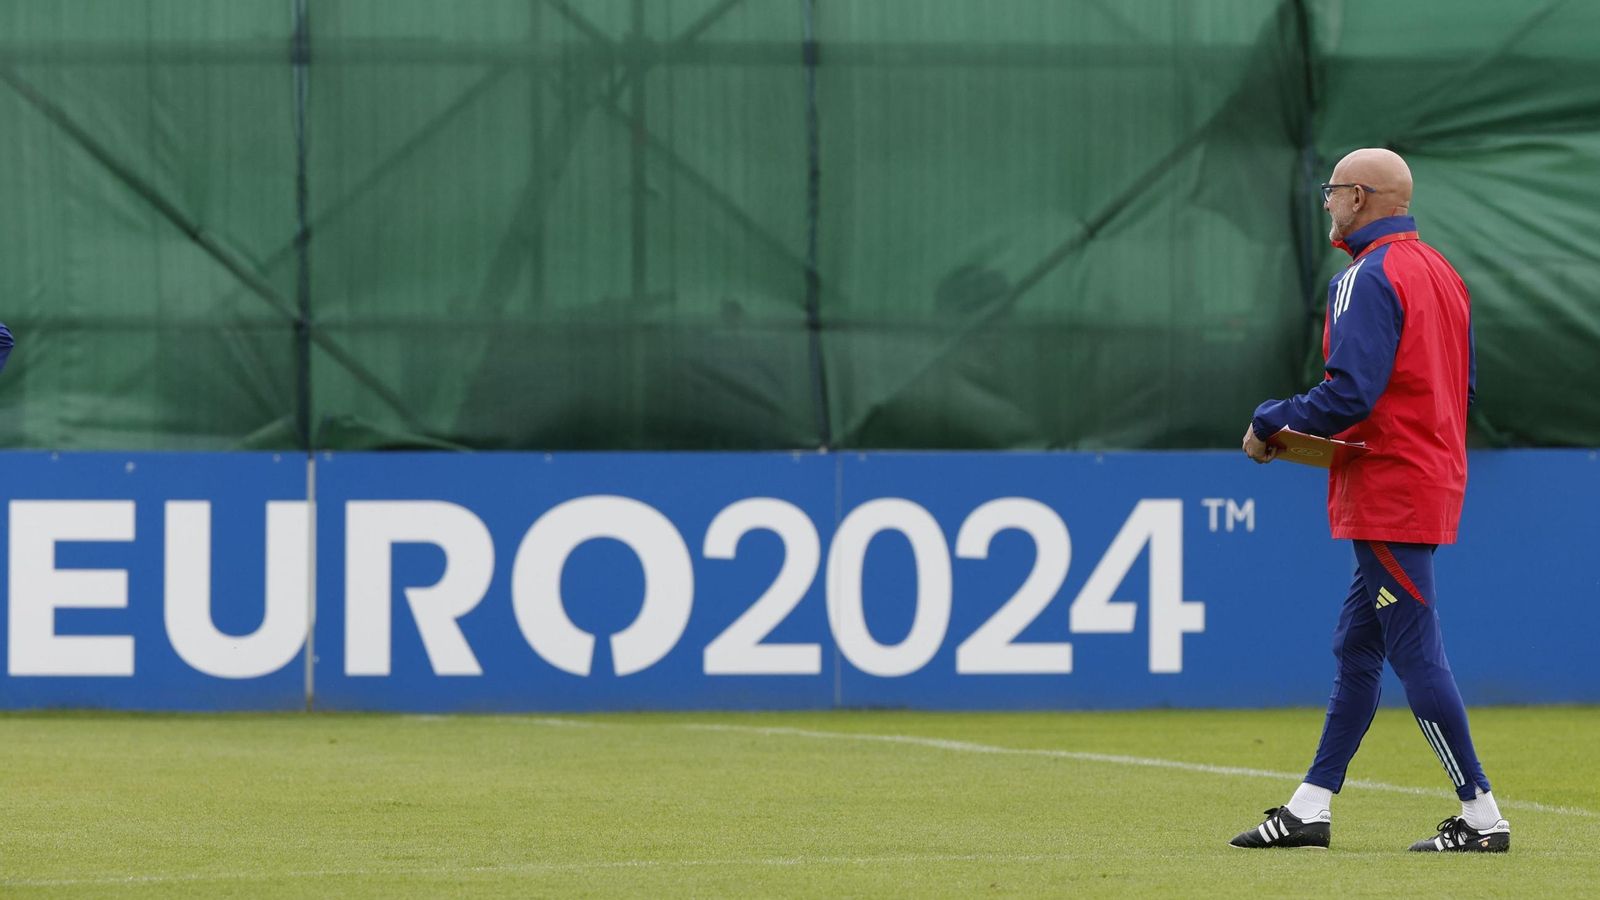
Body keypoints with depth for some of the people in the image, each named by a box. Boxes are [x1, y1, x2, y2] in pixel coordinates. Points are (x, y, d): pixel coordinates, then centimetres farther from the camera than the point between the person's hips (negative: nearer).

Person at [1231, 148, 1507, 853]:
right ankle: (1311, 808, 17)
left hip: (1389, 491, -10)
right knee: (1355, 648, 13)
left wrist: (1269, 423, -10)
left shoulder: (1369, 279, -15)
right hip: (1433, 475, 10)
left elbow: (1350, 394, -23)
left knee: (1414, 652, -8)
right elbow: (1463, 388, 18)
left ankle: (1482, 816, -8)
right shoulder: (1441, 273, 14)